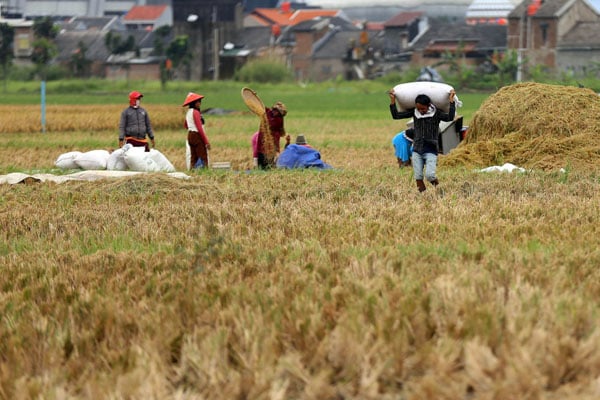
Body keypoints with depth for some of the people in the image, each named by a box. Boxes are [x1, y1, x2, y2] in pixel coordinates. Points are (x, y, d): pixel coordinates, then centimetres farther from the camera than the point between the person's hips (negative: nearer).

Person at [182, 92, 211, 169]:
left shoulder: (189, 112, 11)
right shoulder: (196, 112, -16)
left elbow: (185, 124, 28)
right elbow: (200, 128, -20)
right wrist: (206, 141, -18)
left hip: (190, 136, 9)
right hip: (197, 136, -9)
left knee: (193, 157, 11)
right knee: (203, 157, -8)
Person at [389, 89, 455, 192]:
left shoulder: (436, 113, -5)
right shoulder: (414, 112, 3)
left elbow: (449, 117, -22)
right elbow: (396, 115, 3)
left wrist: (451, 101, -24)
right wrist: (392, 100, -6)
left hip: (431, 150, -4)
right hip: (417, 150, 4)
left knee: (429, 175, -17)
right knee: (418, 178, 1)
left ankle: (438, 186, 13)